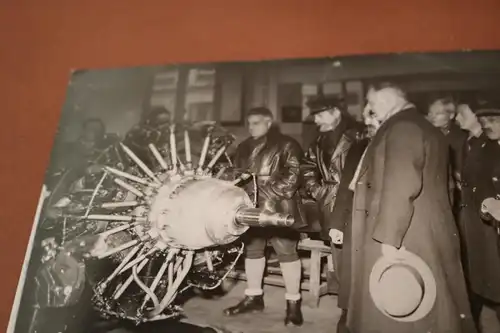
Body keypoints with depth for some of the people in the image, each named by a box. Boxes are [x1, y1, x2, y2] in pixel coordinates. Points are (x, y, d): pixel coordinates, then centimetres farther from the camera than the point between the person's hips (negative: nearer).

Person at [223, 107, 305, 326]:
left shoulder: (286, 145, -4)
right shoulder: (244, 148, 15)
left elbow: (292, 176, -12)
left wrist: (271, 194, -19)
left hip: (279, 208, -6)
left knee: (286, 251, -1)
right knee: (252, 249, 13)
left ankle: (293, 302, 10)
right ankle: (253, 297, 28)